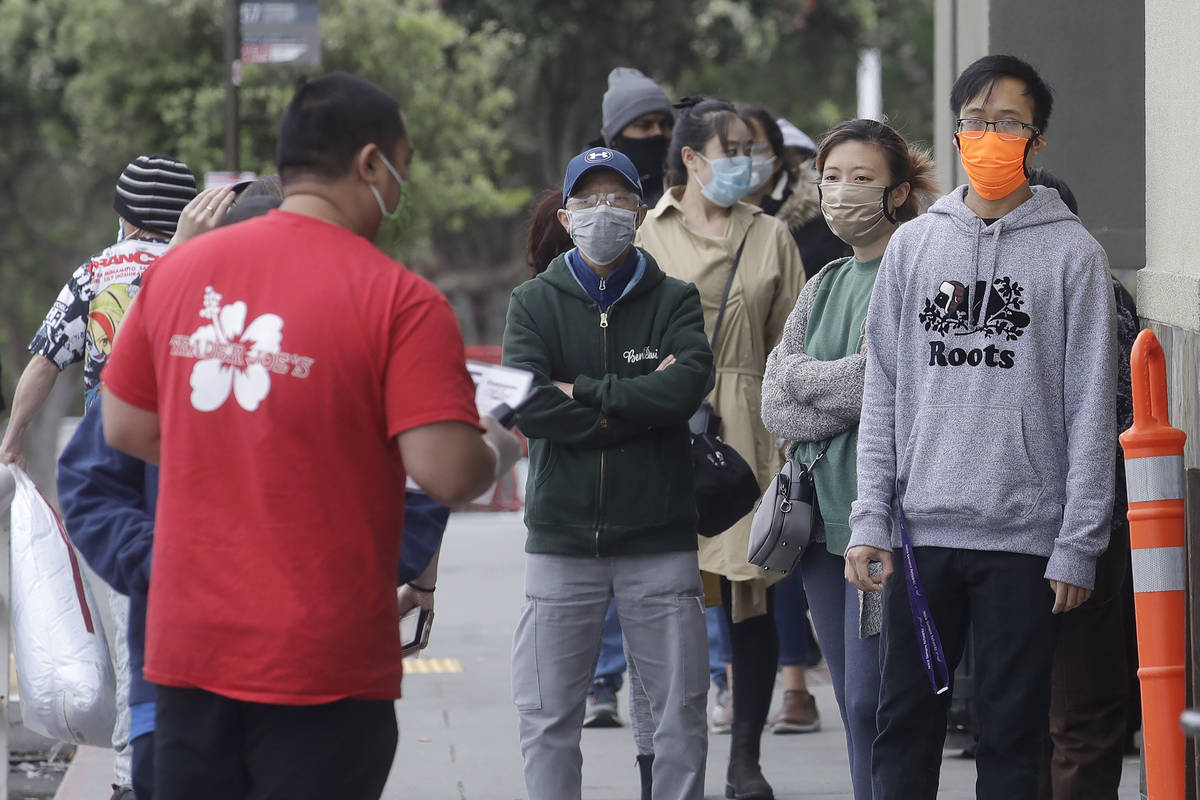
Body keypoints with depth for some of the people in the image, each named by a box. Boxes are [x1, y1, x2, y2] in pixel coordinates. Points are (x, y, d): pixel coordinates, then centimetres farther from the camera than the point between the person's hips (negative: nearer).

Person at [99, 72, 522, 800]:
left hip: (186, 650, 5)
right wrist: (502, 448, 4)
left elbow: (125, 427, 14)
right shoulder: (401, 301, -12)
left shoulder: (177, 271, 4)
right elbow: (448, 473, -18)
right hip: (325, 670, -5)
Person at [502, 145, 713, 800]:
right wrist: (640, 404, -12)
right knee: (548, 720, 2)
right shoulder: (534, 304, 6)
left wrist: (585, 392, -12)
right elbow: (530, 409, -11)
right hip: (561, 537, 0)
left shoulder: (673, 301, 6)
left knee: (680, 715, 4)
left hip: (659, 540, 0)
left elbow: (689, 383, -14)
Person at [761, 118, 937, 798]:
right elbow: (776, 401, 9)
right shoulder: (826, 285, 18)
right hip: (826, 519, 7)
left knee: (871, 703, -12)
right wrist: (852, 381, -7)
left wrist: (811, 383, -1)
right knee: (854, 708, 9)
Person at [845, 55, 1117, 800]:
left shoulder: (1073, 253, 0)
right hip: (923, 532, 3)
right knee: (905, 723, 5)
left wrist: (1078, 546, -8)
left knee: (1012, 735, 2)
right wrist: (871, 521, 2)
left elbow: (1091, 409, -3)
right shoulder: (913, 245, 10)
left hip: (1026, 537, -3)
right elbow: (884, 393, 10)